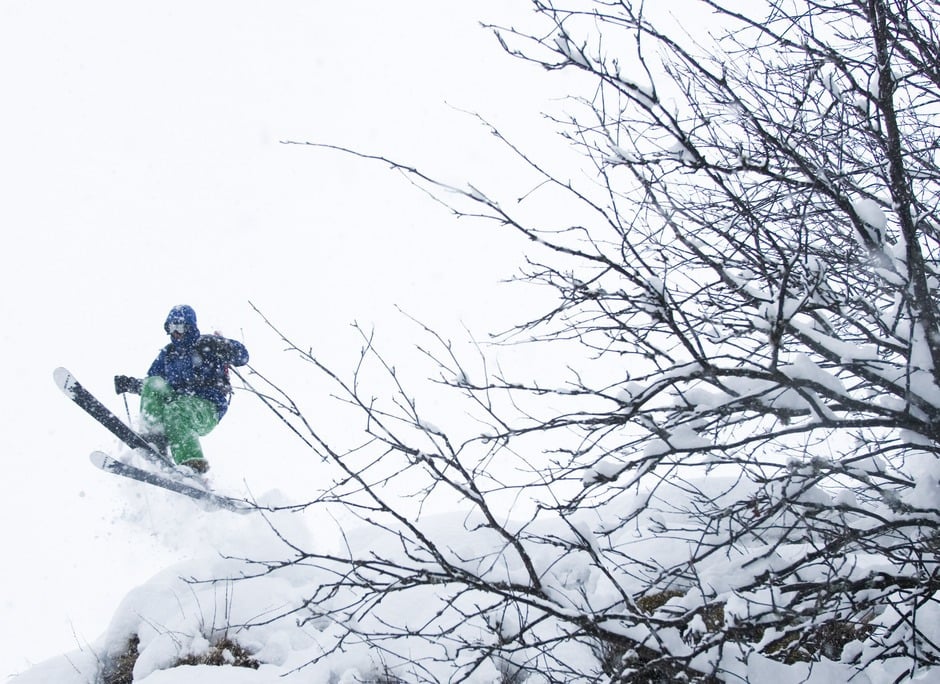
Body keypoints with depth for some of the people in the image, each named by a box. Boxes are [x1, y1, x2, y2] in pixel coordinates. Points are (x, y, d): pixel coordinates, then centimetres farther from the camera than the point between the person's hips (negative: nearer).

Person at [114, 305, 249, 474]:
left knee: (175, 409, -37)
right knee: (153, 384, -20)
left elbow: (242, 356, 1)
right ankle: (153, 442, -31)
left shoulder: (207, 345, 6)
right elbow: (152, 386, 25)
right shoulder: (167, 354, 20)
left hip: (207, 410, -5)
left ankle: (192, 463, -51)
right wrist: (129, 384, 8)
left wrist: (222, 346, -17)